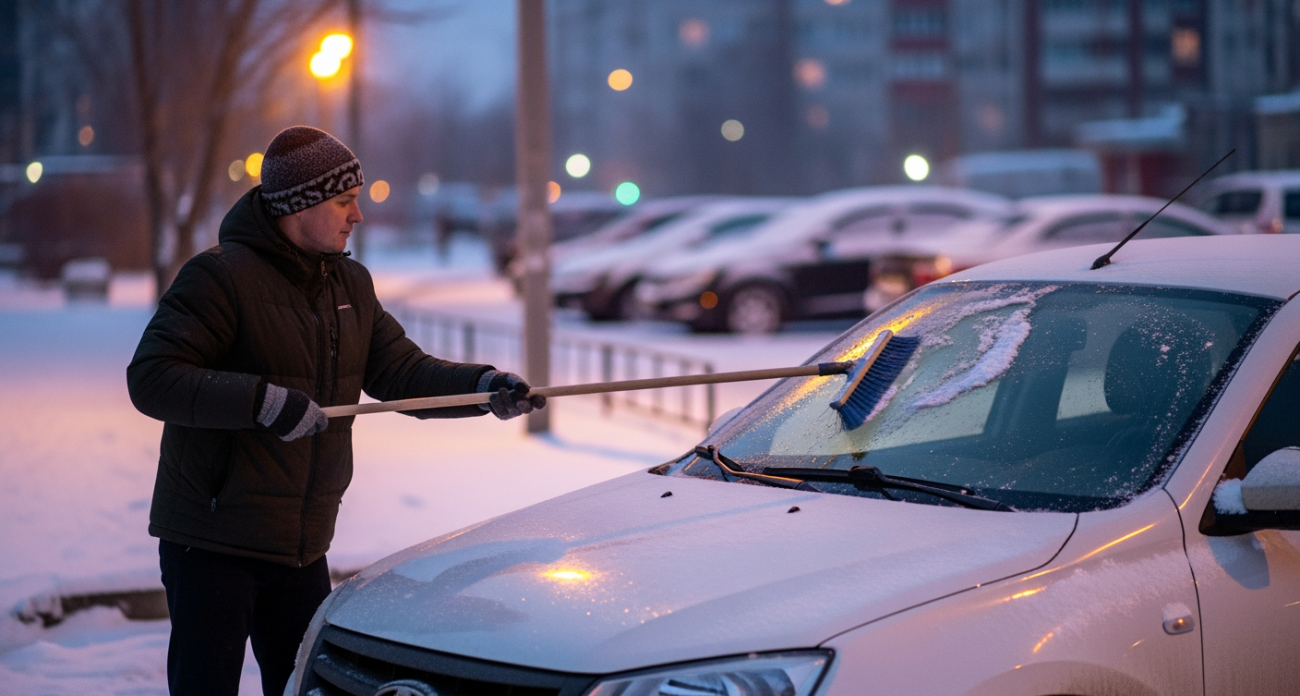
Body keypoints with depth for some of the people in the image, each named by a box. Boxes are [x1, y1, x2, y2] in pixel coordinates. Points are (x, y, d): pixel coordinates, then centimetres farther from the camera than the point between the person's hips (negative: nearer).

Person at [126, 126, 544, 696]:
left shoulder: (351, 285, 10)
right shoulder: (220, 275, -15)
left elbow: (402, 371, 7)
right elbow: (151, 379, -22)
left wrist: (483, 386, -10)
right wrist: (263, 401, -29)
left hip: (302, 548, 7)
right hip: (210, 545, -7)